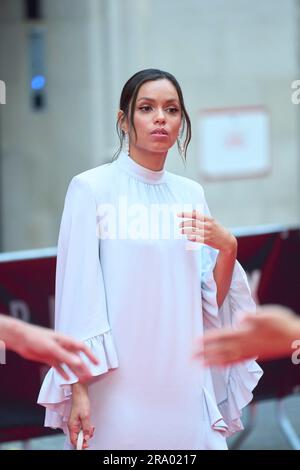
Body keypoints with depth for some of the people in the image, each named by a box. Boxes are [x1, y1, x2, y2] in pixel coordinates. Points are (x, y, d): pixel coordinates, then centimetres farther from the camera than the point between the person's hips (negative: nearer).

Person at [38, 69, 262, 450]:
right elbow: (78, 293, -8)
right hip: (118, 382, -4)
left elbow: (210, 300, 10)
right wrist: (78, 390, -13)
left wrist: (227, 247, -7)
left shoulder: (191, 194, 10)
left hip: (184, 378, 4)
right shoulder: (91, 187, -4)